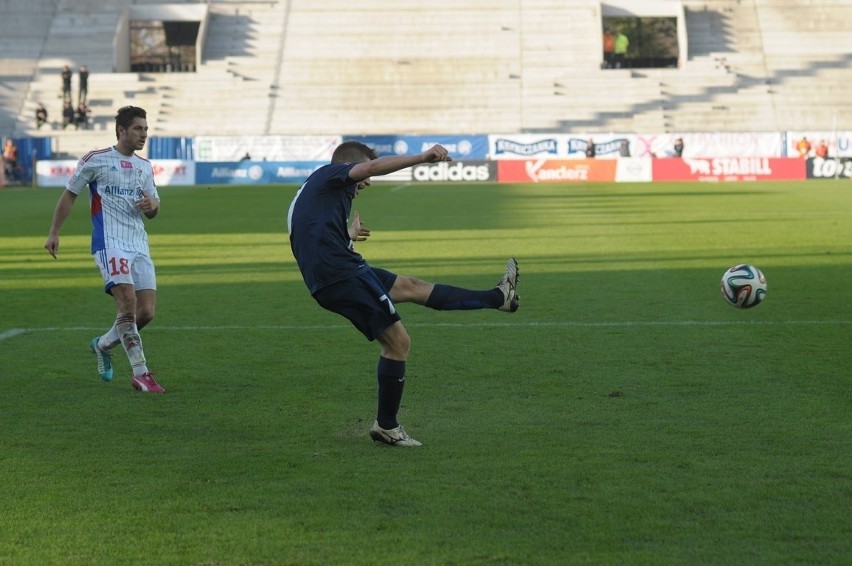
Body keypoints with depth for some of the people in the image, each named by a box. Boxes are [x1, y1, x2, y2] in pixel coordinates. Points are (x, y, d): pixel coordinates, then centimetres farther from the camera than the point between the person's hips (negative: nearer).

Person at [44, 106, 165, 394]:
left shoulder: (145, 166, 16)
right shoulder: (96, 159, 0)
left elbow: (154, 210, 22)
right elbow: (69, 194, 6)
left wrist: (151, 205, -2)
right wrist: (54, 232, 4)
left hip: (139, 246, 6)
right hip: (109, 243, -6)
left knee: (146, 312, -2)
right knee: (128, 303, -20)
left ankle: (103, 344, 25)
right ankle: (140, 374, -15)